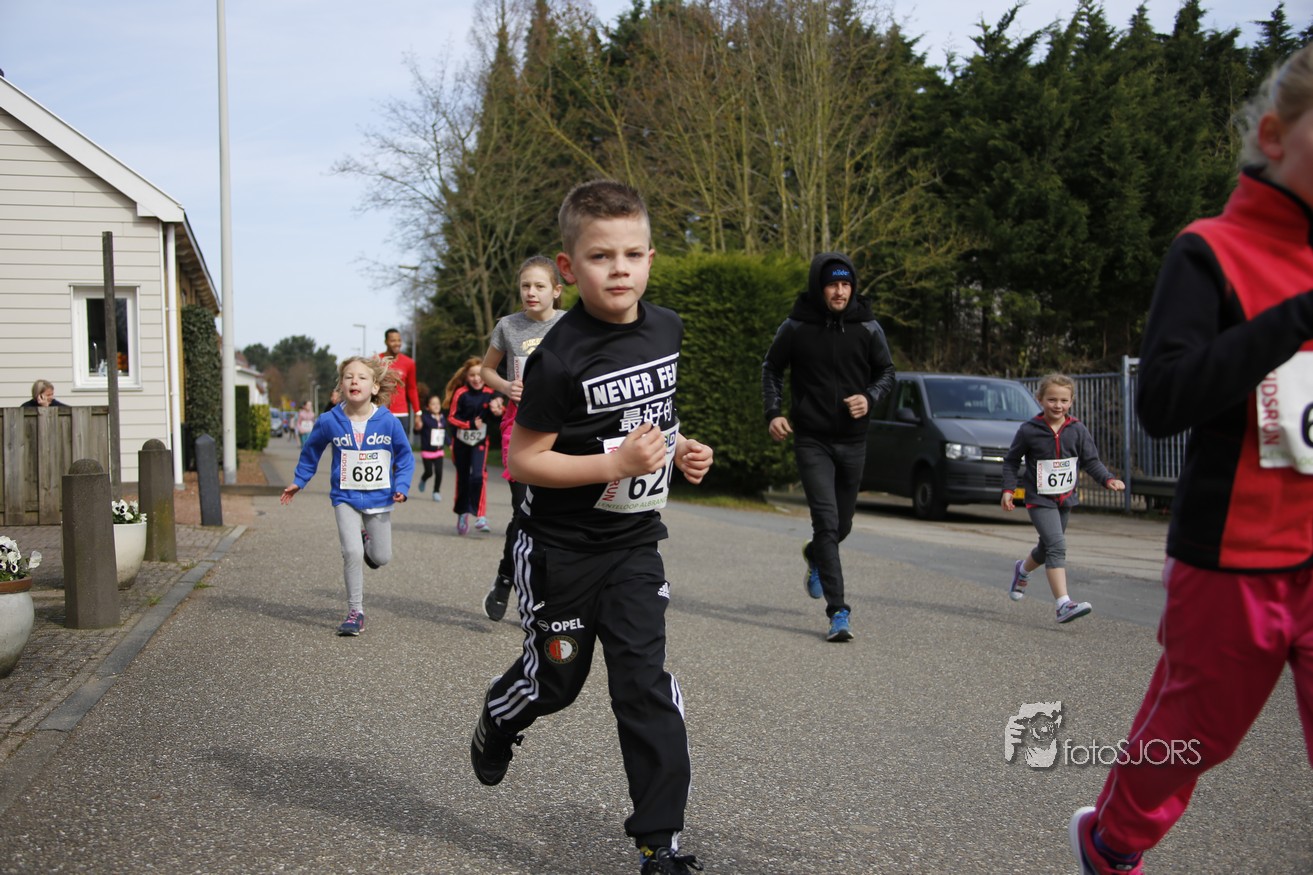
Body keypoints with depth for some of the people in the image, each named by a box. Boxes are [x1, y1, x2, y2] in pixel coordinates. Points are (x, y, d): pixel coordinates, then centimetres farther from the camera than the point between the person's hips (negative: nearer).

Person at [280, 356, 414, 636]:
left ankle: (366, 540, 46)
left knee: (382, 557, 9)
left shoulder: (388, 421, -12)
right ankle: (355, 612, 0)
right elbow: (311, 450, 10)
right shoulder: (330, 421, -9)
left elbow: (404, 455, 1)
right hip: (345, 498, -1)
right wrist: (298, 481, 12)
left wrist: (401, 486, -9)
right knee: (352, 552, -15)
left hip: (379, 498, 1)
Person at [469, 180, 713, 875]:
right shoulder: (560, 356, -21)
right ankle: (497, 720, 49)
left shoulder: (666, 328, -2)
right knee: (555, 679, 14)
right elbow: (522, 459, -19)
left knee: (644, 682, -3)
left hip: (635, 544, 4)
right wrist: (615, 463, -28)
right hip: (562, 549, -4)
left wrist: (682, 449, 0)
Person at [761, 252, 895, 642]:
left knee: (842, 524, 14)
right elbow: (771, 368, 9)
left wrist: (870, 397, -11)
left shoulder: (867, 328, -1)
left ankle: (815, 557, 49)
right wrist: (773, 412, -3)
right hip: (812, 439, -3)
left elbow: (886, 372, 9)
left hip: (853, 440, 3)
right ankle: (838, 611, -10)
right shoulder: (796, 327, -5)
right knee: (826, 520, -13)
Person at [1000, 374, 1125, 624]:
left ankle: (1022, 570, 53)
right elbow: (1011, 461, 0)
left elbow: (1090, 460, 3)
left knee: (1048, 547, 21)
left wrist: (1108, 479, -12)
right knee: (1056, 546, -20)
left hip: (1065, 498, 5)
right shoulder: (1029, 430, -10)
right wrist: (1008, 489, -7)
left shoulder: (1078, 430, -2)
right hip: (1039, 499, -5)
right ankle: (1064, 605, -25)